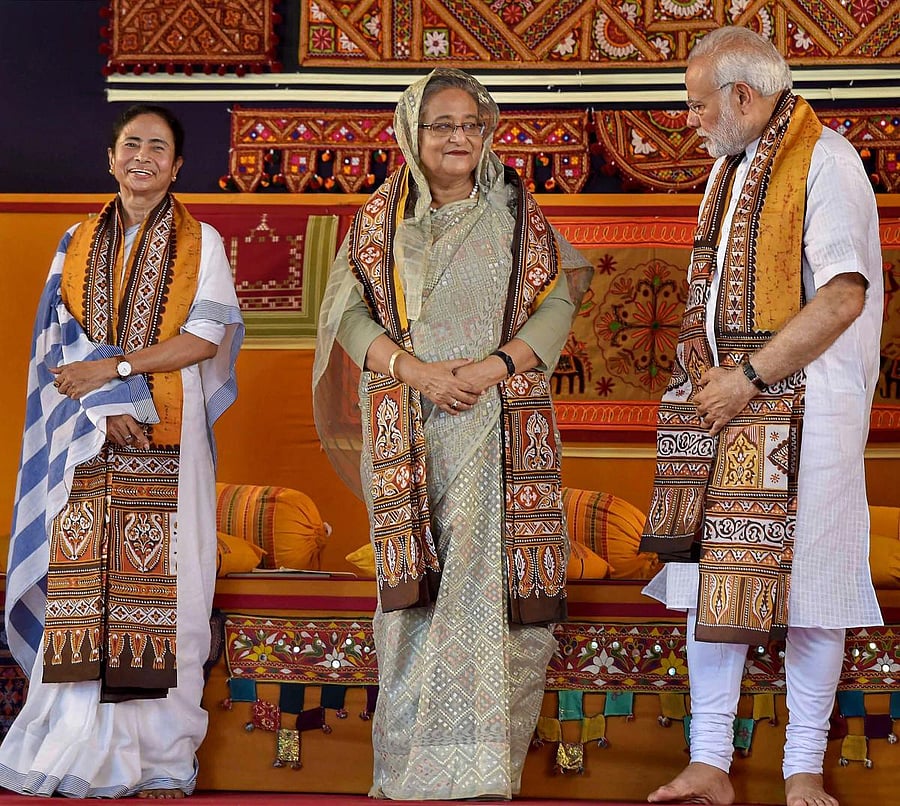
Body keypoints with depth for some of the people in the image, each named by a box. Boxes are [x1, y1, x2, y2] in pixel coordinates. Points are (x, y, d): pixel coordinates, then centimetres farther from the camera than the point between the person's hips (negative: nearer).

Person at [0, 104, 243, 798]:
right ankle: (83, 746, -2)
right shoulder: (80, 243, 15)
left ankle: (159, 750, -3)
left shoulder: (201, 242, 7)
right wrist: (109, 406, -11)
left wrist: (112, 369, -12)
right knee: (81, 572, -4)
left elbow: (207, 338, -4)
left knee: (158, 574, -7)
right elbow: (63, 337, 6)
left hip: (167, 436, -2)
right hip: (89, 431, 2)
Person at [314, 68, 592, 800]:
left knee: (492, 573, -6)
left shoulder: (515, 212, 7)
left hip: (501, 424, 0)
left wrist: (491, 368, -12)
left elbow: (557, 305, 3)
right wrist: (419, 373, -12)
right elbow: (351, 313, 3)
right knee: (417, 578, -1)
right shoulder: (382, 217, 8)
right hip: (409, 428, 0)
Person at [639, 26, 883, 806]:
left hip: (801, 406, -8)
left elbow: (842, 296, -18)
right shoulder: (730, 166, 15)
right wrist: (703, 370, 4)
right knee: (710, 574, 5)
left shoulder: (823, 161, -11)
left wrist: (749, 377, -16)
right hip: (728, 398, 8)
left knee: (800, 580, -2)